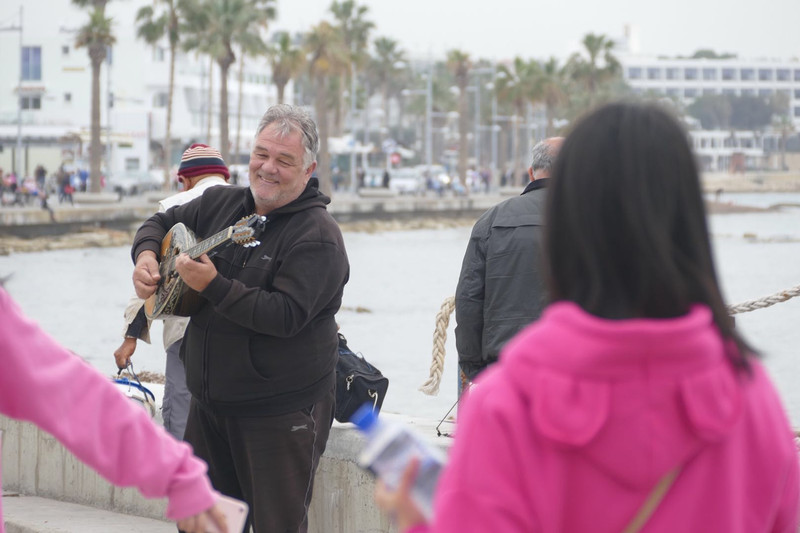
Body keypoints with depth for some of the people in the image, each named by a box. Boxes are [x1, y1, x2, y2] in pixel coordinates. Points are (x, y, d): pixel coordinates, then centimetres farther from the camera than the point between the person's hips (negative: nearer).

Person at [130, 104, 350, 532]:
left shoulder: (318, 235, -15)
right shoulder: (221, 203, 7)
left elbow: (286, 315, -25)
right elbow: (162, 222, 23)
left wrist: (214, 287, -27)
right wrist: (146, 255, 1)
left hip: (280, 412, -7)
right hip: (210, 402, 7)